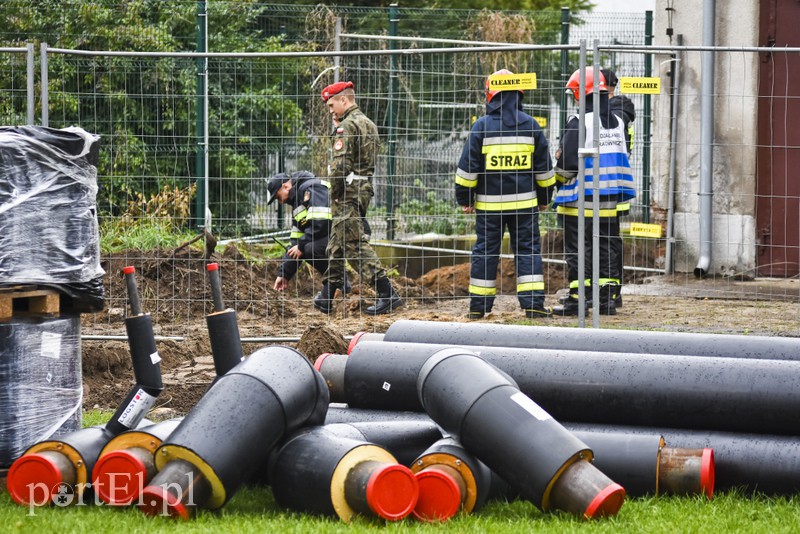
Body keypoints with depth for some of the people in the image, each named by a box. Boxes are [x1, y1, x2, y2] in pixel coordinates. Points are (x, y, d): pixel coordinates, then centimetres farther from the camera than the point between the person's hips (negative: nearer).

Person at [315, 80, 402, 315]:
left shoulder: (347, 126, -13)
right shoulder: (368, 124, 17)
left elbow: (340, 164, -20)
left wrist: (335, 194, -11)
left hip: (349, 191, -10)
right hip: (365, 188, 10)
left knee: (354, 244, -10)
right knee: (338, 243, 16)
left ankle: (388, 294, -16)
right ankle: (326, 298, 23)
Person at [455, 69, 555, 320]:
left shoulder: (482, 126, -5)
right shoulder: (530, 125, 2)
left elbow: (468, 166, -5)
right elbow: (544, 167, 9)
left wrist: (464, 199, 5)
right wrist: (544, 197, 20)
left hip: (489, 203, -1)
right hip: (525, 202, 1)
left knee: (485, 250, 6)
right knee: (528, 249, 4)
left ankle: (478, 305, 9)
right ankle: (533, 303, -3)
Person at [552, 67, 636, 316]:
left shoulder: (579, 123, -14)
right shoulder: (618, 123, 10)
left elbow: (568, 162, -15)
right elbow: (623, 160, 16)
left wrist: (559, 178, 3)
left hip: (580, 199, -7)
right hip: (609, 200, 7)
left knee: (577, 250, -1)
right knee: (605, 248, 11)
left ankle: (576, 300, -1)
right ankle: (607, 299, 11)